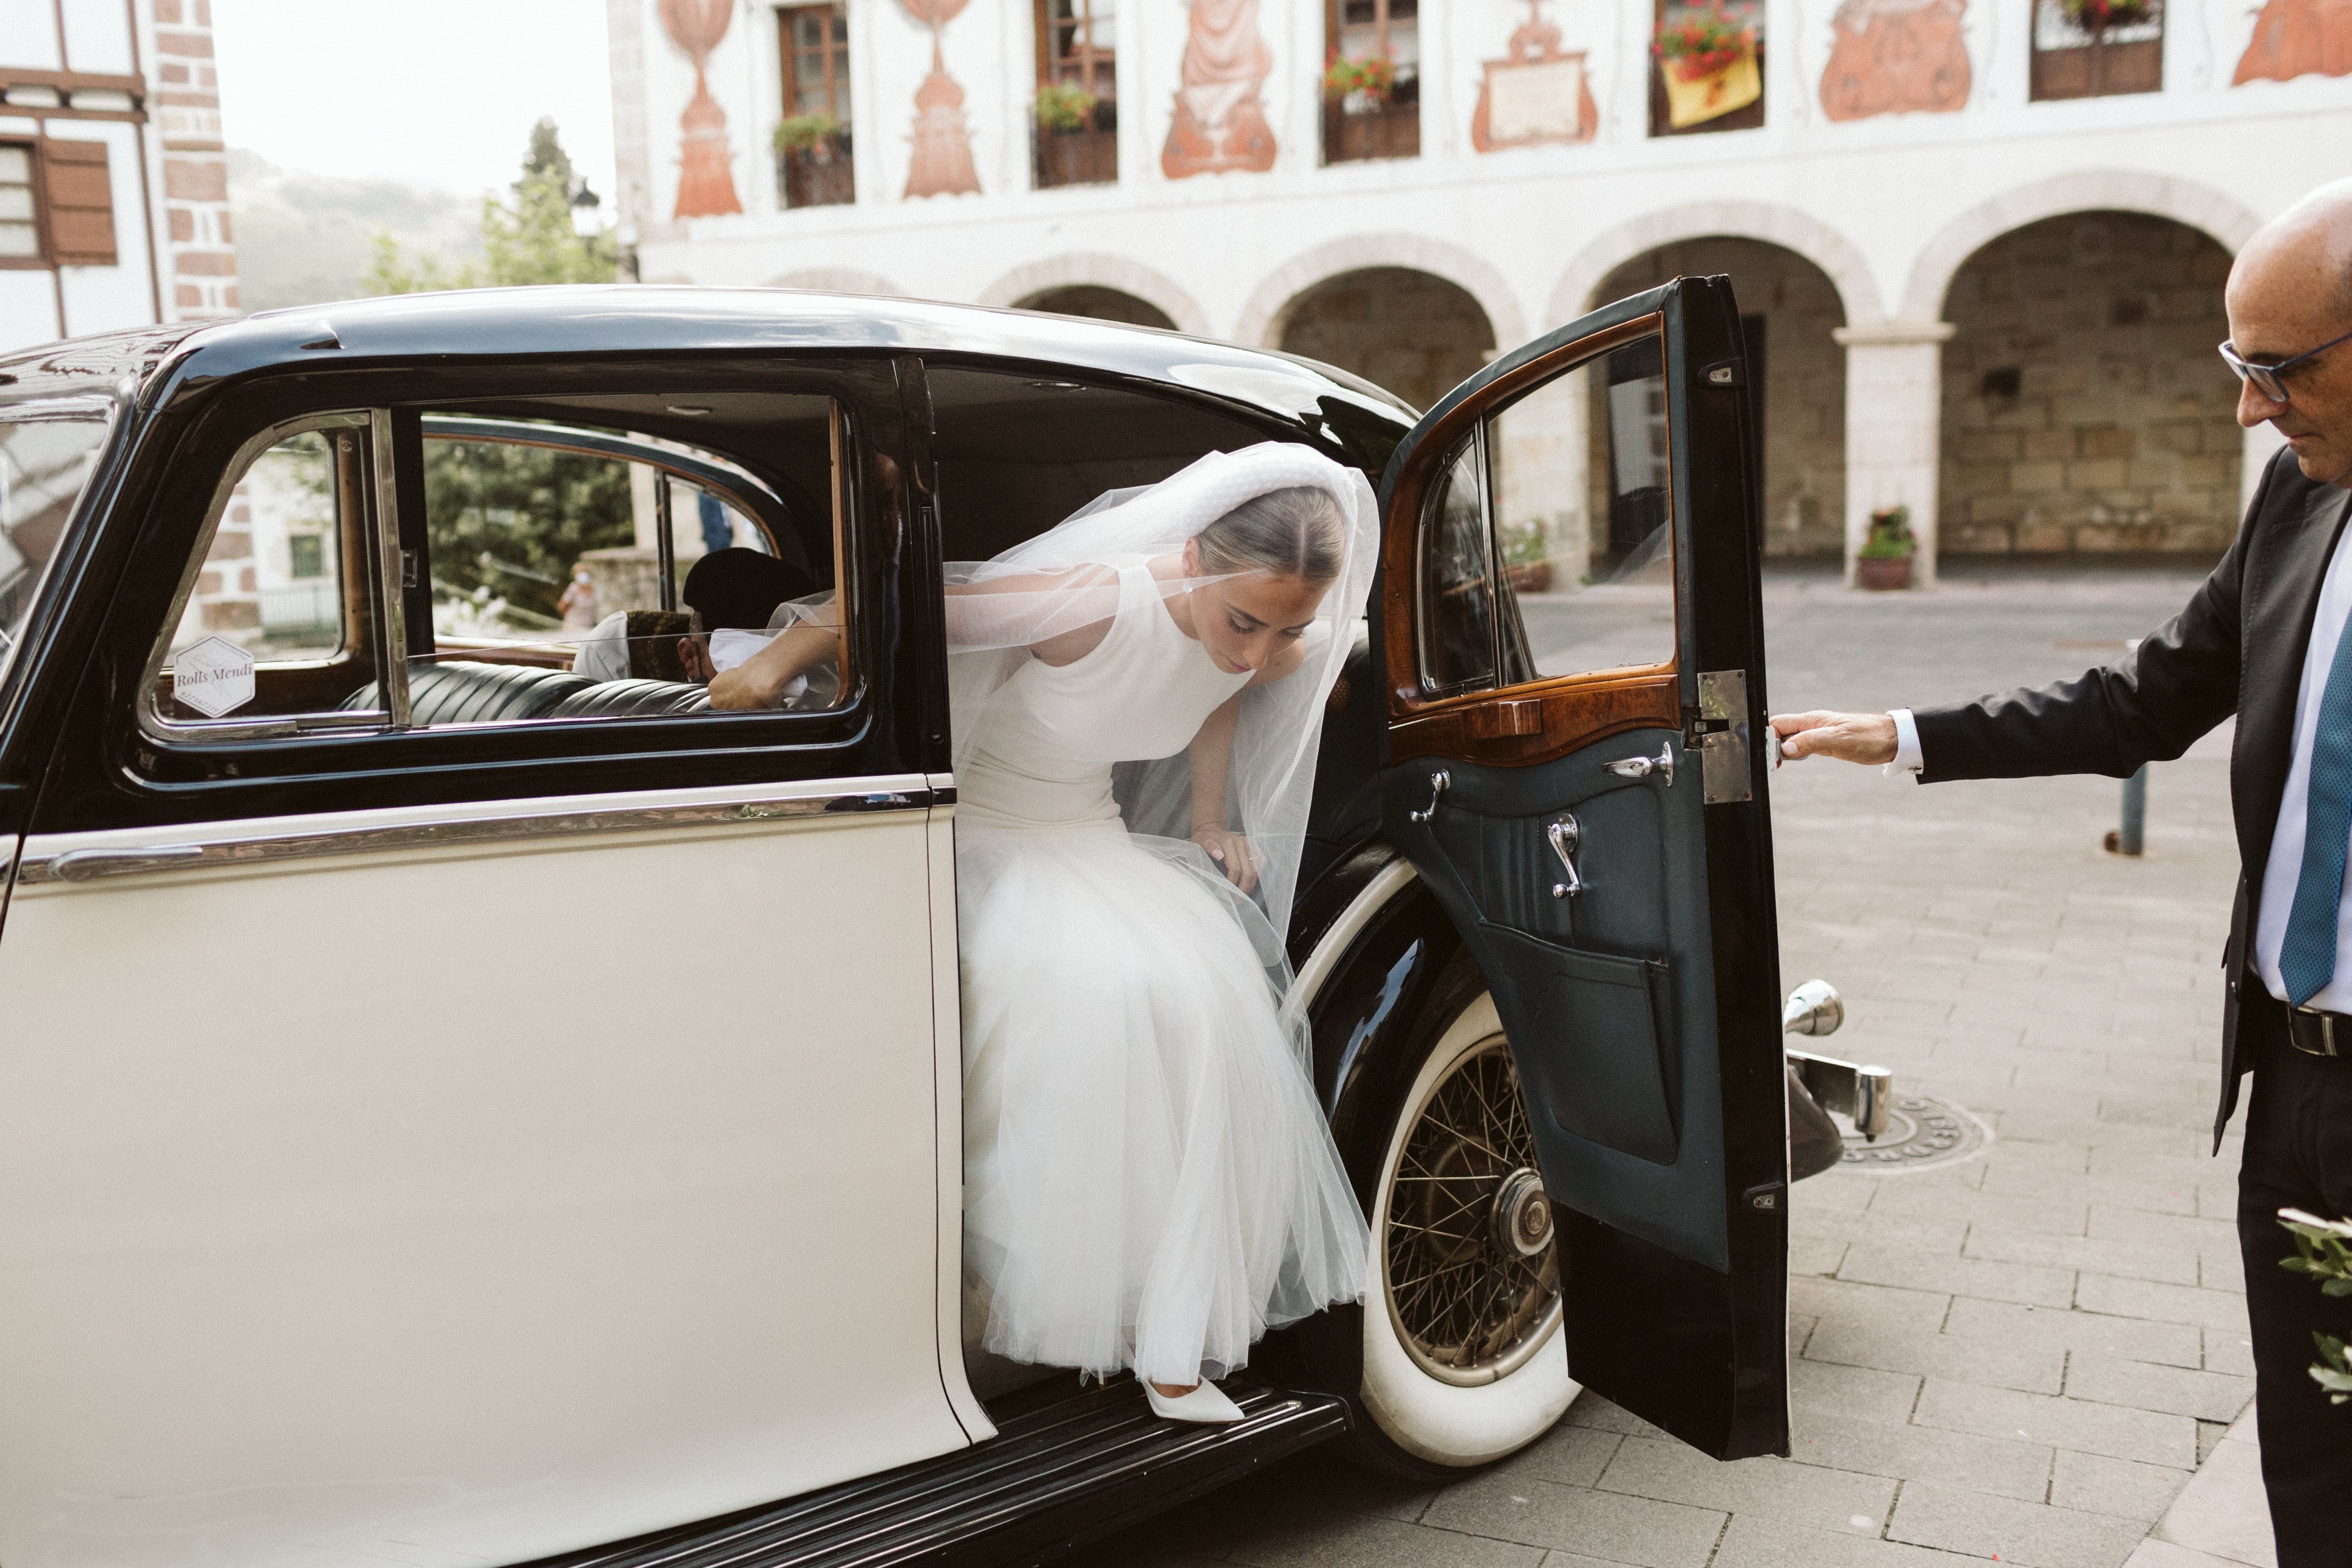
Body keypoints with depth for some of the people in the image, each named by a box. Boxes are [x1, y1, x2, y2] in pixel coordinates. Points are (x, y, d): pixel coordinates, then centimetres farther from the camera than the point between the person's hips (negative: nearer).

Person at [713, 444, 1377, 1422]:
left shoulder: (1264, 653, -9)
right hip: (980, 837, -6)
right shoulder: (1096, 606, -31)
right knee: (1089, 992, -32)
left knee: (1201, 993, -21)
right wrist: (777, 661, -23)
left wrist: (1210, 825, 16)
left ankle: (1161, 1332, -14)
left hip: (1091, 840, 6)